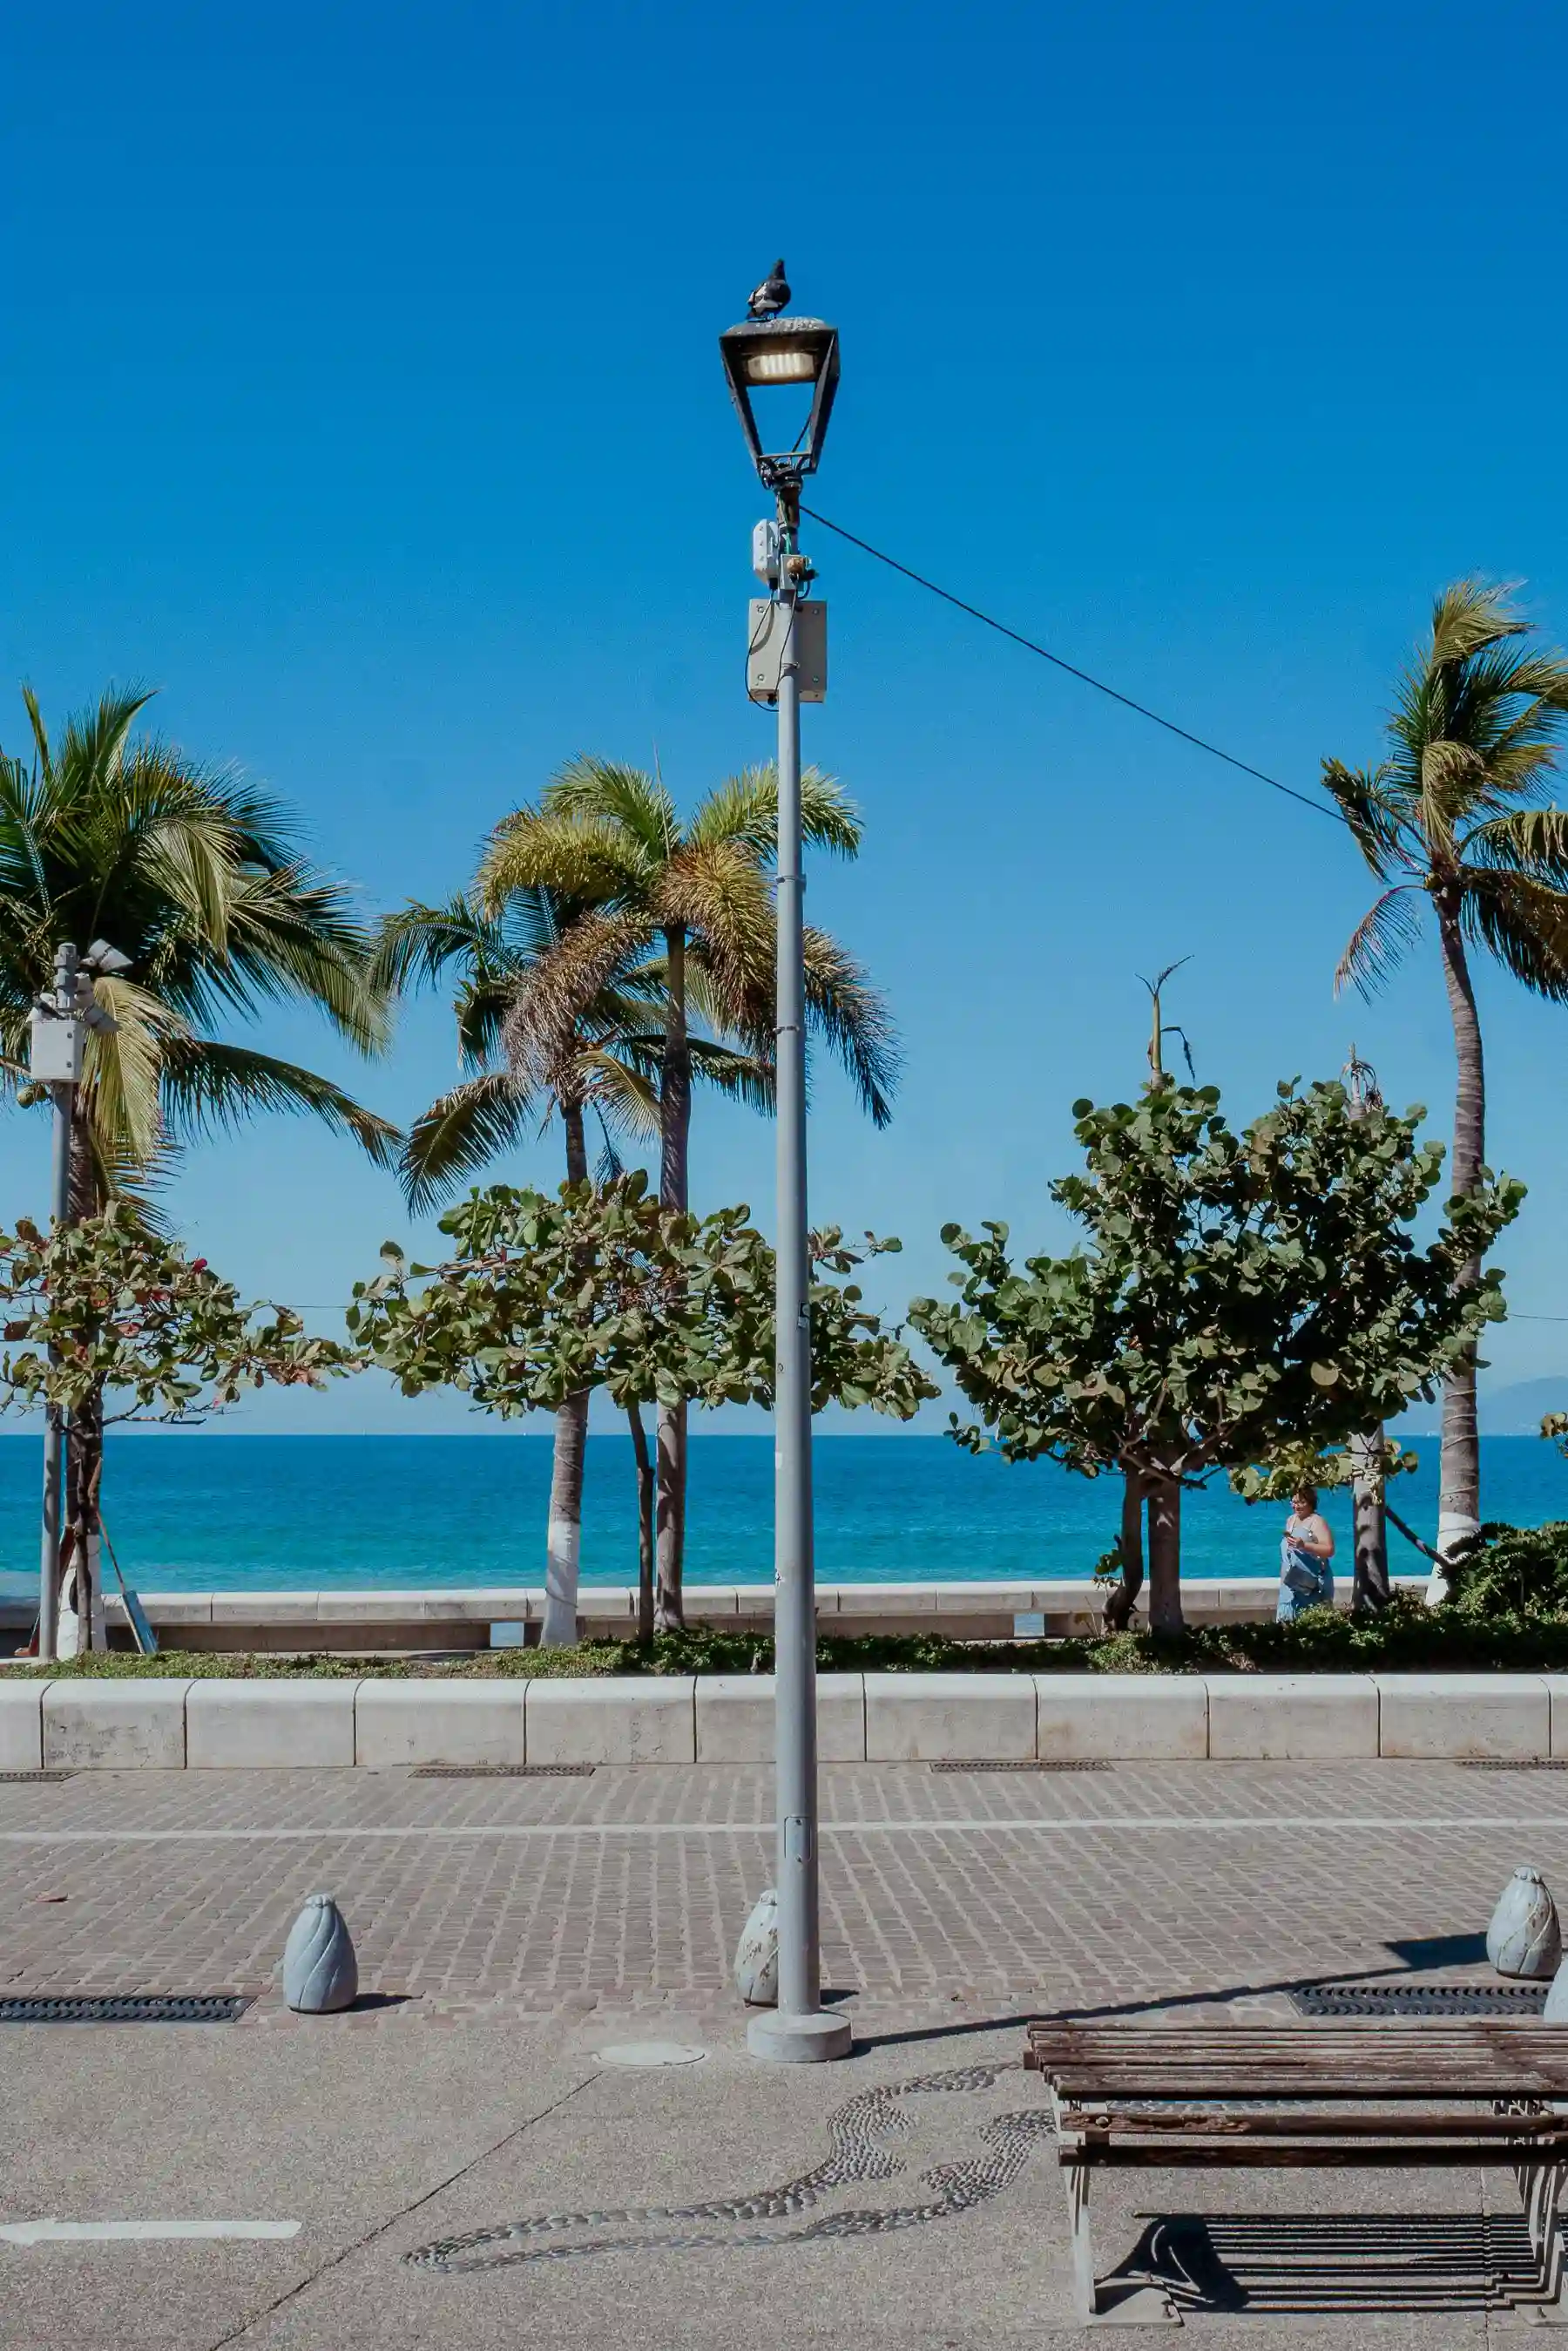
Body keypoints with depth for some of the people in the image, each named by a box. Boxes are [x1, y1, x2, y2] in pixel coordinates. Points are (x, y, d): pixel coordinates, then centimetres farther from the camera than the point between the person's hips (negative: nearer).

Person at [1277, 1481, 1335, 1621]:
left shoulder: (1317, 1522, -10)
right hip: (1292, 1582, 8)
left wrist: (1304, 1545, -30)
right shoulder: (1290, 1520, 14)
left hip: (1312, 1584, -8)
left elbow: (1329, 1550, -20)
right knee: (1289, 1620, 5)